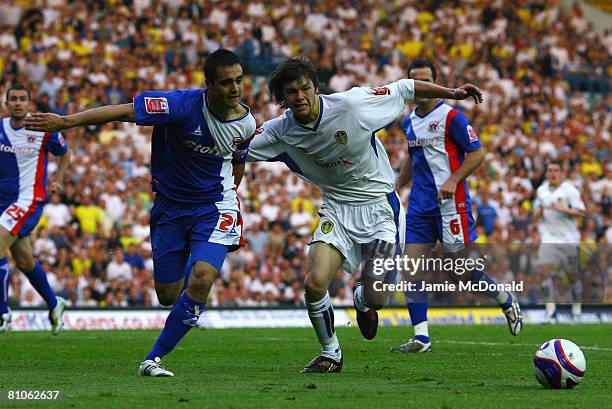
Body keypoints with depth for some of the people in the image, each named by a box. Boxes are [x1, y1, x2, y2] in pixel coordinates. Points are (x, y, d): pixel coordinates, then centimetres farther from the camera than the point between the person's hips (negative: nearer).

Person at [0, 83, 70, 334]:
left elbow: (64, 154, 9)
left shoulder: (43, 129, -8)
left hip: (29, 200, -6)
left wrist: (57, 181, -2)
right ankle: (54, 305, 37)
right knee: (24, 262, 15)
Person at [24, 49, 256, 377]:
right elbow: (124, 111, -26)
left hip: (215, 206, 1)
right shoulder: (183, 105, -22)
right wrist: (65, 121, -33)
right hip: (169, 206, -1)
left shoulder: (246, 123, -8)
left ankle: (154, 358, -9)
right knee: (167, 296, 3)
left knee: (202, 277, -23)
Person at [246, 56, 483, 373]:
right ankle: (330, 353, 9)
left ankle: (361, 300, 34)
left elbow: (404, 89, -8)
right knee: (314, 284, -18)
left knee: (376, 298, -9)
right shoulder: (281, 131, -10)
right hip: (337, 209, 3)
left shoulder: (350, 104, -19)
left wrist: (452, 93, -5)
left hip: (379, 205, -3)